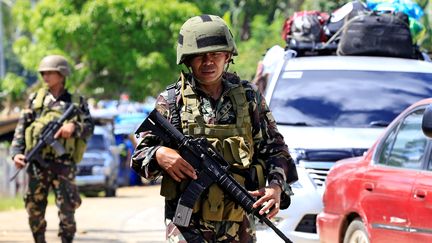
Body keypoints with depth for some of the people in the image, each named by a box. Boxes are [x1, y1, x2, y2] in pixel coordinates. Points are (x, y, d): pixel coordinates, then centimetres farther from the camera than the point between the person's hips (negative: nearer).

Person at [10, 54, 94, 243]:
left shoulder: (76, 102, 11)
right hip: (37, 162, 2)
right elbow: (21, 128, 8)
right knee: (34, 209, 4)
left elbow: (89, 127, 3)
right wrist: (16, 152, -5)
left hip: (64, 164, -2)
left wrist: (74, 127, -18)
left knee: (67, 209, -7)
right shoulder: (35, 99, 13)